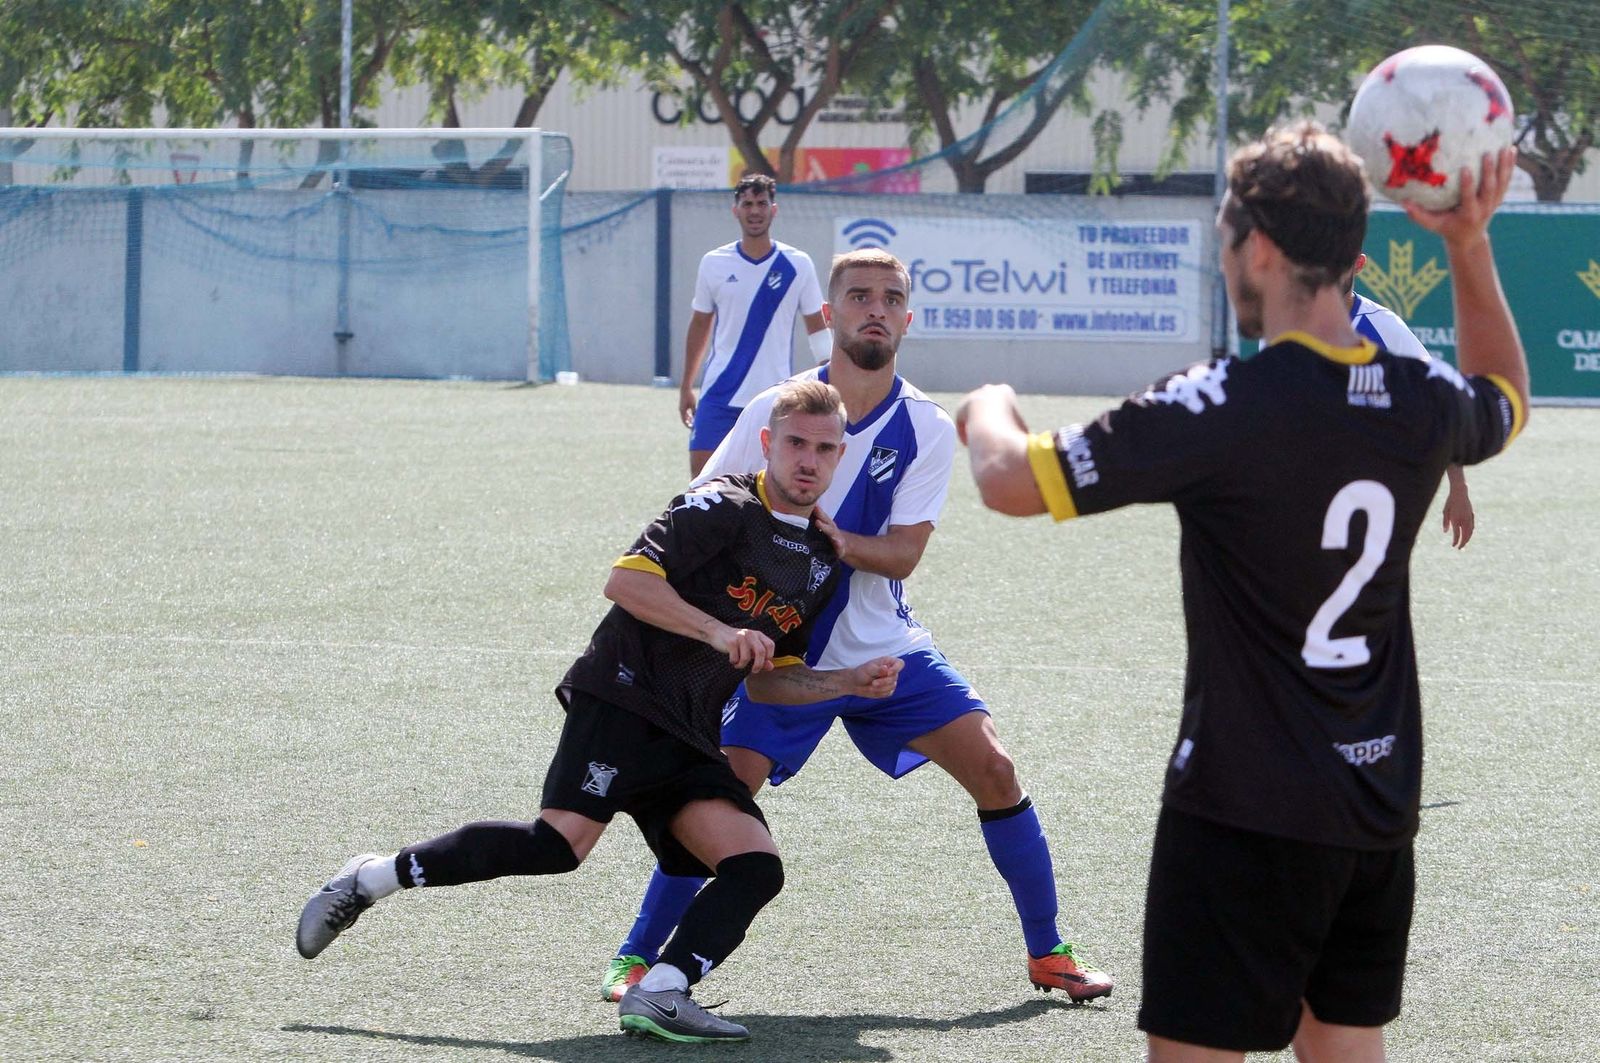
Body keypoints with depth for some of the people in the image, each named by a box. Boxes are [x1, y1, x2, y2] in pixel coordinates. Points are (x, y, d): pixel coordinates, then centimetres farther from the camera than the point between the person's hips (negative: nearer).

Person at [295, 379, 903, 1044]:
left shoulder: (824, 565, 20)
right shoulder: (723, 507, -4)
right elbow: (627, 579, -14)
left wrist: (851, 682, 13)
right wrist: (720, 632, -19)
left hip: (689, 740, 8)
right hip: (623, 697, -8)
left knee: (757, 869, -13)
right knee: (562, 842, -23)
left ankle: (658, 995, -23)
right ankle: (371, 880, -9)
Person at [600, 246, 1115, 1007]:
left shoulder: (927, 428, -5)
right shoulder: (774, 410, -8)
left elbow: (903, 553, -11)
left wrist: (840, 542, -30)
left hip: (886, 647, 2)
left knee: (993, 770, -8)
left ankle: (1048, 953, 8)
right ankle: (636, 957, 0)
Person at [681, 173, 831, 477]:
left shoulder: (797, 265, 0)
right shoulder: (714, 263, 3)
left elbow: (818, 329, 6)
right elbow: (700, 325, 13)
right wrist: (686, 387, 14)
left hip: (775, 398, -1)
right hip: (719, 394, 1)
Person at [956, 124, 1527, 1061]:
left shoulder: (1223, 408, -19)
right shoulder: (1423, 404, 1)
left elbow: (1014, 483, -15)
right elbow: (1507, 401, 28)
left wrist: (989, 412, 7)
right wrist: (1471, 243, 22)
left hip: (1246, 814, -7)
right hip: (1379, 812, 7)